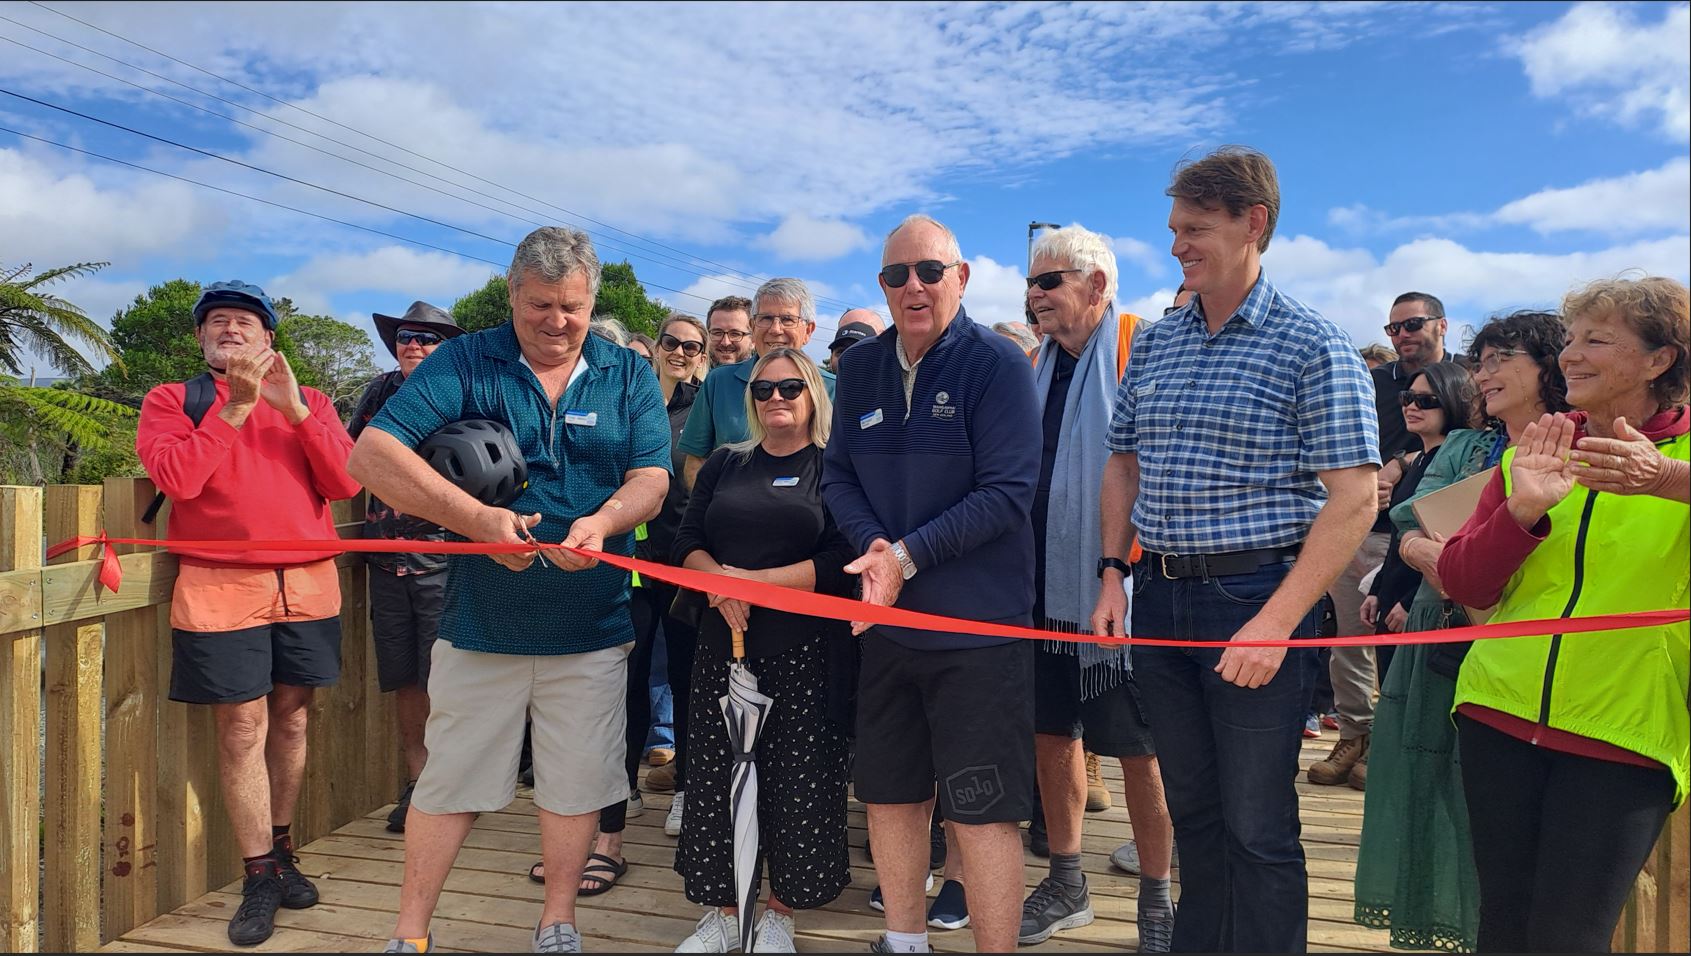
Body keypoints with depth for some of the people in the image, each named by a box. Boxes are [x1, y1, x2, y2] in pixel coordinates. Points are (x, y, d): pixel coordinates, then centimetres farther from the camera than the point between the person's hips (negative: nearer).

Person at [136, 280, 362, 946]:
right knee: (241, 728, -1)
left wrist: (296, 409, -10)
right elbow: (176, 479, -10)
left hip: (306, 584, 2)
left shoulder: (310, 402, 12)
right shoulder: (171, 400, 8)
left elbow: (345, 483, -2)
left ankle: (282, 851, 26)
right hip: (220, 586, -2)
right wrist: (235, 407, -12)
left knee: (292, 718, 9)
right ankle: (259, 877, 11)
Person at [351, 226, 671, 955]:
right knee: (450, 780, 10)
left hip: (591, 623, 1)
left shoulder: (629, 376, 4)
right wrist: (475, 518, -23)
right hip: (481, 619, -1)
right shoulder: (465, 362, -3)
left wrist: (601, 522, -24)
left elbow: (651, 478, -2)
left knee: (575, 782, 11)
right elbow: (371, 455, -12)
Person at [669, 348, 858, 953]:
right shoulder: (725, 465, 13)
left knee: (799, 781, 3)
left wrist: (755, 581, -16)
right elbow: (687, 544, 7)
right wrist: (722, 582, -13)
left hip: (808, 651, -3)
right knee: (717, 778, 7)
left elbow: (842, 561, -11)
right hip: (724, 645, 4)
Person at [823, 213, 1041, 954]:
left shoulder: (998, 364, -10)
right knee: (888, 793, 17)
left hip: (977, 622, -5)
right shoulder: (860, 367, 6)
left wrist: (908, 556, -20)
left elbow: (1007, 494, -16)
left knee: (982, 809, 0)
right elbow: (837, 473, 7)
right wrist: (872, 544, -13)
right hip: (885, 617, 6)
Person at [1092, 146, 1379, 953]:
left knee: (1257, 826, 5)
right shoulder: (1155, 342, 9)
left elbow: (1353, 499, -13)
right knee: (1192, 809, 19)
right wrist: (1114, 574, 5)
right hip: (1158, 597, 6)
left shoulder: (1312, 347, -8)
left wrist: (1276, 622, -20)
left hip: (1255, 596, -5)